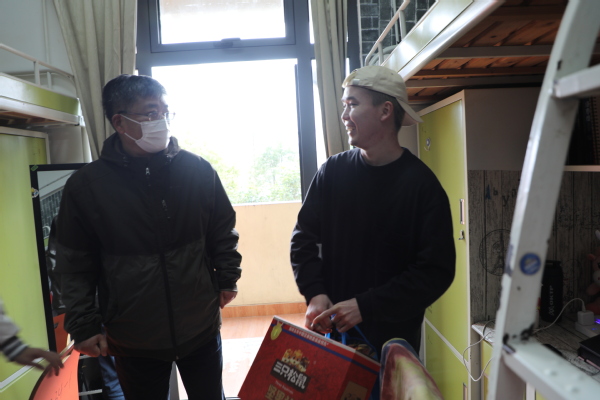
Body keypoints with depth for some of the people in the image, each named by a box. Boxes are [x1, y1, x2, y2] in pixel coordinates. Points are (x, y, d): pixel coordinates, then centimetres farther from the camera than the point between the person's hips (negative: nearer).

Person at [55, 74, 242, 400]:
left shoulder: (198, 170, -6)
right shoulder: (85, 186, -8)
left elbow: (223, 231, 6)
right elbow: (75, 266, -1)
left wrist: (227, 278, 5)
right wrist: (83, 325, -2)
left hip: (201, 328, 1)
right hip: (132, 340, 0)